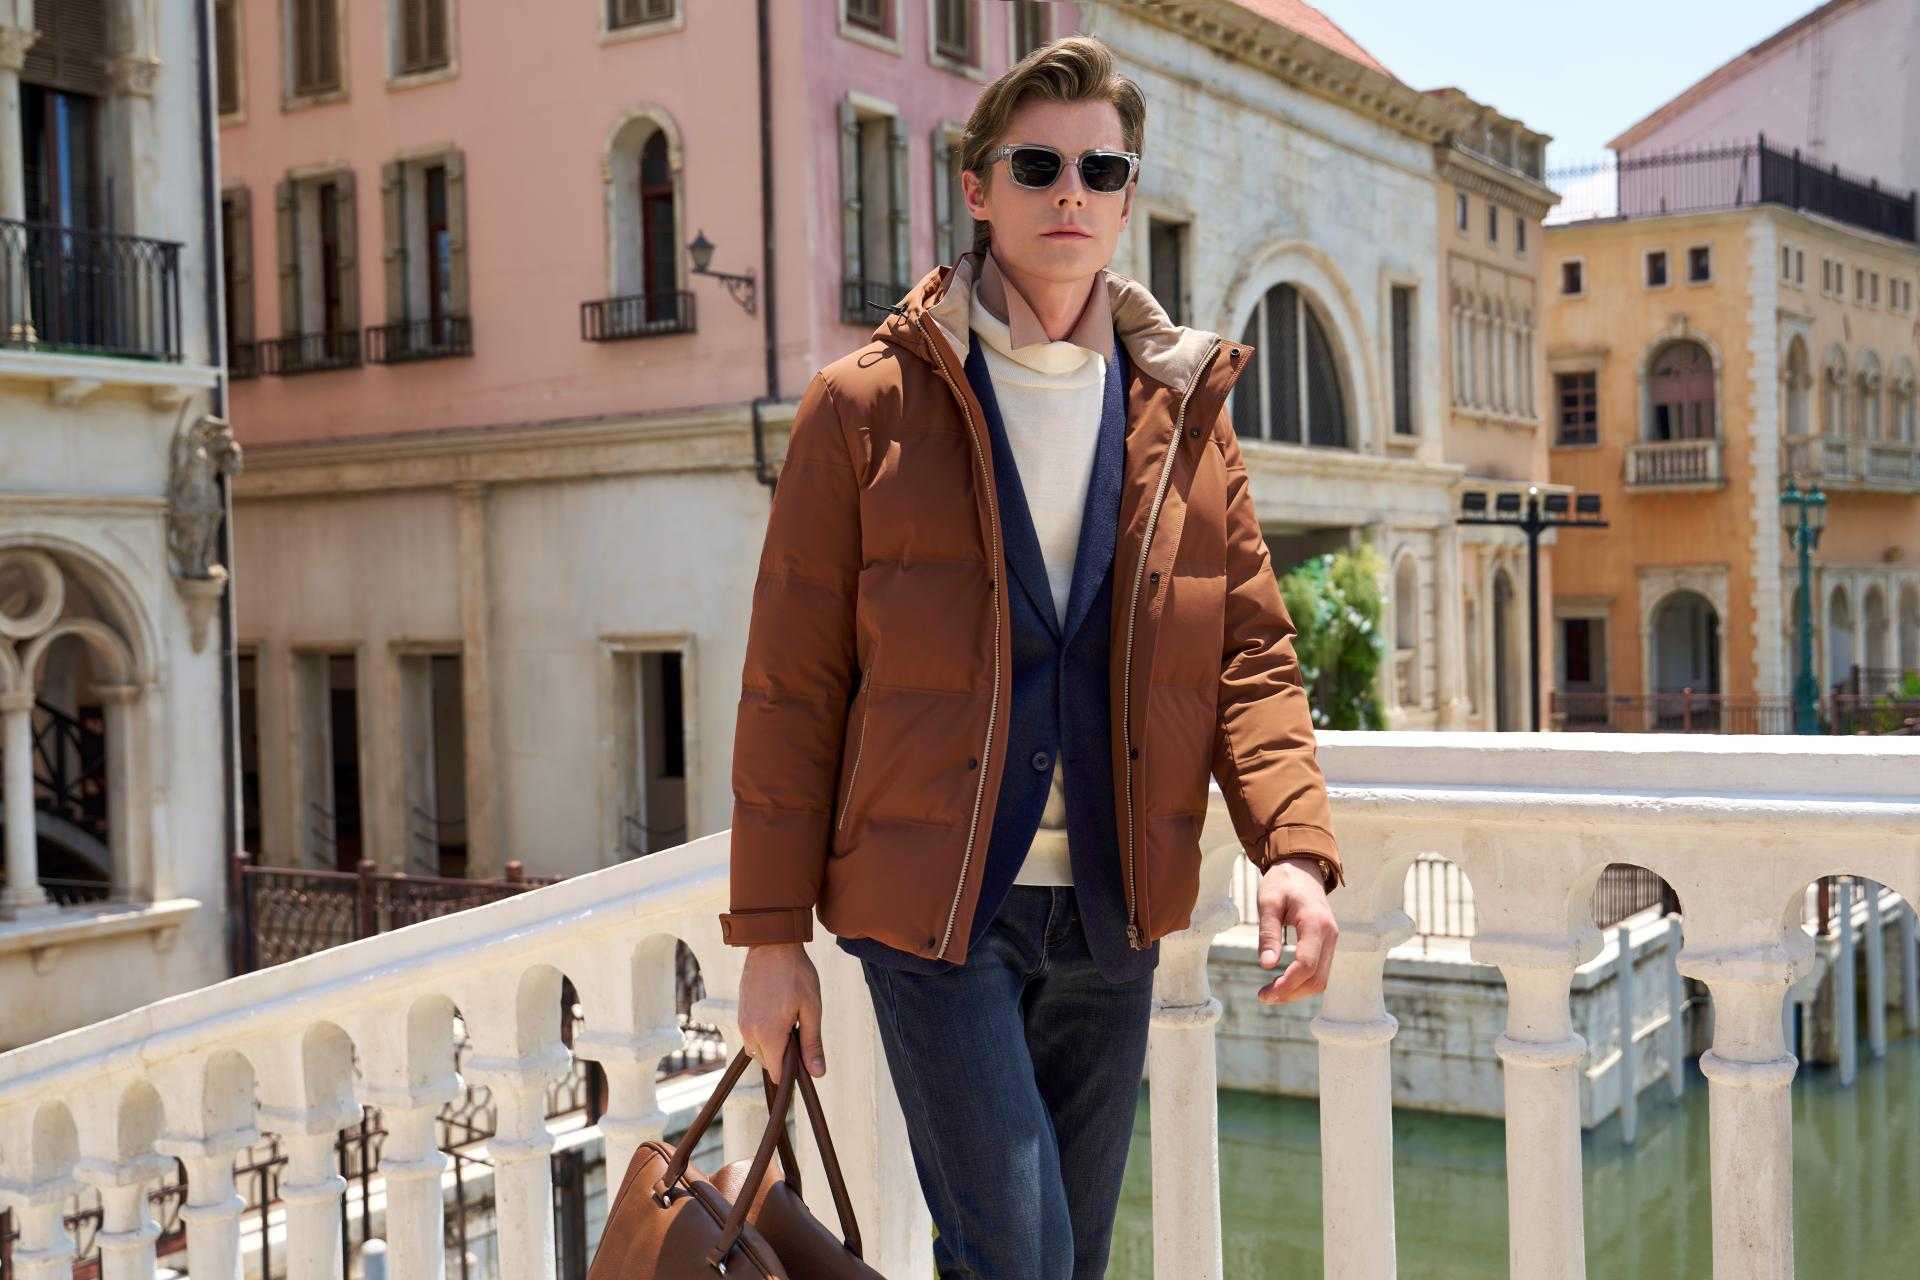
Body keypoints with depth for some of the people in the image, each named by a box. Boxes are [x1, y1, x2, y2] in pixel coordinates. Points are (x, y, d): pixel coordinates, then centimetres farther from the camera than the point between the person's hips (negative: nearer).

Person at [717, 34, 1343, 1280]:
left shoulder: (1186, 414, 8)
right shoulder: (868, 407, -3)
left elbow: (1253, 655, 6)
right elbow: (791, 688, -3)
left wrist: (1293, 844, -11)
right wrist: (771, 934, -5)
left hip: (1113, 915, 4)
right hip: (936, 906, -4)